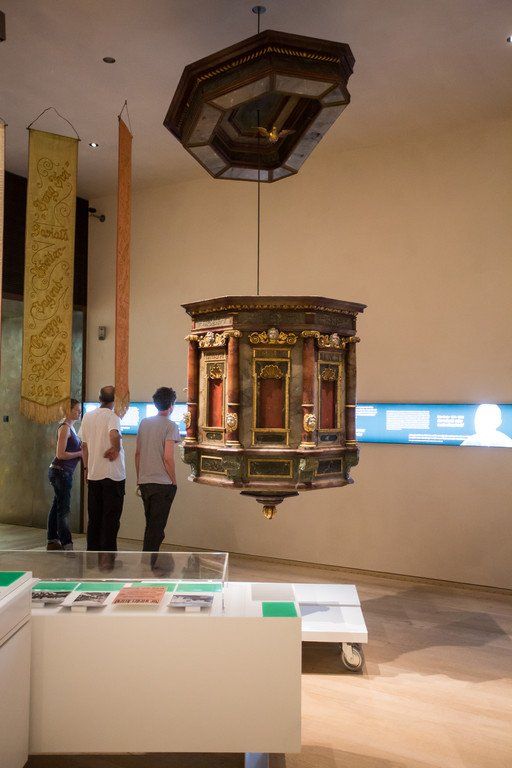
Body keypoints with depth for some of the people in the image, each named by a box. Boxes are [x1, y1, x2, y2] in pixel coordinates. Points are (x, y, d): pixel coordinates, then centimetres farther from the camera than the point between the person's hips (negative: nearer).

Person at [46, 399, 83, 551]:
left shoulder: (70, 427, 14)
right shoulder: (64, 428, -14)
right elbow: (60, 454, -20)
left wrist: (81, 450, 6)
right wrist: (80, 453, -12)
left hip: (64, 472, 10)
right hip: (60, 472, -10)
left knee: (57, 507, 14)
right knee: (64, 509, -7)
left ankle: (52, 541, 23)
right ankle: (67, 544, -5)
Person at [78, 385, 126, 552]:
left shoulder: (87, 417, 8)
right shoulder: (112, 417, -12)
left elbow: (84, 446, 14)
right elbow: (114, 434, -34)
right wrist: (116, 449, -17)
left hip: (93, 474, 6)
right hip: (113, 475, -6)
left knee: (94, 517, 15)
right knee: (111, 518, 2)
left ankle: (92, 551, 21)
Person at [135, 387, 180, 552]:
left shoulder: (144, 423, 8)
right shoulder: (170, 426, -11)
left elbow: (137, 453, 11)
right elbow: (168, 458, -17)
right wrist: (174, 481, -5)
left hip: (144, 482, 7)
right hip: (163, 483, -6)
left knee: (150, 525, 20)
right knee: (156, 527, 1)